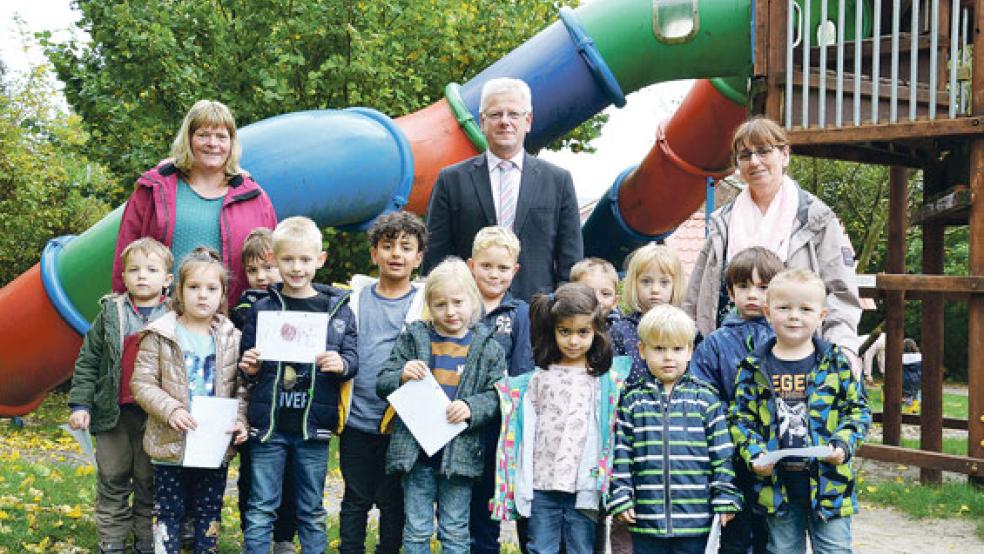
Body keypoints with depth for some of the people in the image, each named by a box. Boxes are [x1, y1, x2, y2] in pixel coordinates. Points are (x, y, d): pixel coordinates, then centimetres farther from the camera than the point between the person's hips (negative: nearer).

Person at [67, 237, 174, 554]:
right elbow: (88, 361, 4)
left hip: (157, 417, -1)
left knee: (150, 482, 9)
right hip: (114, 412, 2)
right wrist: (80, 404, -2)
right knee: (112, 480, 10)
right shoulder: (110, 314, 1)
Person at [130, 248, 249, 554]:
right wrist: (170, 410, -19)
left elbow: (242, 387, 5)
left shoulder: (232, 338, 3)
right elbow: (142, 383, -6)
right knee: (169, 512, 8)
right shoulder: (160, 335, -4)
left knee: (210, 513, 13)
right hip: (171, 445, -2)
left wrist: (241, 420, -11)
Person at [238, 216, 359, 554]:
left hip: (313, 425, 0)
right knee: (260, 510, 6)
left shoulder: (338, 308, 2)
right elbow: (248, 360, 11)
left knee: (312, 510, 12)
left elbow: (352, 359, 3)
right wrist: (249, 369, -11)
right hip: (268, 425, 0)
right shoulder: (262, 309, 3)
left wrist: (342, 365, -18)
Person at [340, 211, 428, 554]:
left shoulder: (426, 304, 0)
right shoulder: (355, 297, 6)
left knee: (393, 500, 8)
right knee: (355, 498, 12)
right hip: (357, 420, 2)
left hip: (399, 424, -2)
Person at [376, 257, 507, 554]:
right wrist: (402, 376, -18)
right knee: (416, 530, 10)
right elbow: (381, 384, 3)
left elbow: (495, 398, 1)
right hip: (416, 451, 1)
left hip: (460, 453, -1)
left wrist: (472, 407, -19)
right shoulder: (413, 339, 3)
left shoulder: (488, 348, 2)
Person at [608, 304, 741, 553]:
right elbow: (622, 452, 4)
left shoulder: (706, 398, 2)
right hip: (646, 518, 1)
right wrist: (621, 498, -1)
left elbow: (722, 452, 2)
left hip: (696, 517, -1)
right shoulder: (632, 399, 5)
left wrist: (725, 498, -2)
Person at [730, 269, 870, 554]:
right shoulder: (754, 368, 0)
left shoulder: (835, 362, -1)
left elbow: (858, 410, 3)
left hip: (828, 480, -1)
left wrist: (842, 445, -13)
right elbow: (740, 417, 2)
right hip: (777, 482, 1)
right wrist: (754, 454, -13)